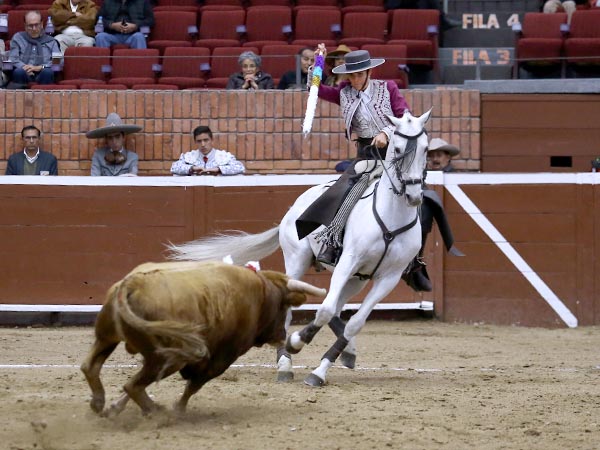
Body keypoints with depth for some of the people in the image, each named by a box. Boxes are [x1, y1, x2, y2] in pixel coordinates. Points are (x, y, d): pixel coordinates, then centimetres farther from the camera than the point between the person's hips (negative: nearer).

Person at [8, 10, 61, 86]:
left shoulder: (51, 42, 18)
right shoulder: (18, 38, 19)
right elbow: (13, 59, 7)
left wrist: (40, 67, -12)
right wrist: (24, 67, -15)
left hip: (42, 74, 0)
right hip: (25, 74, 0)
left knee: (48, 71, -35)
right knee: (19, 71, -36)